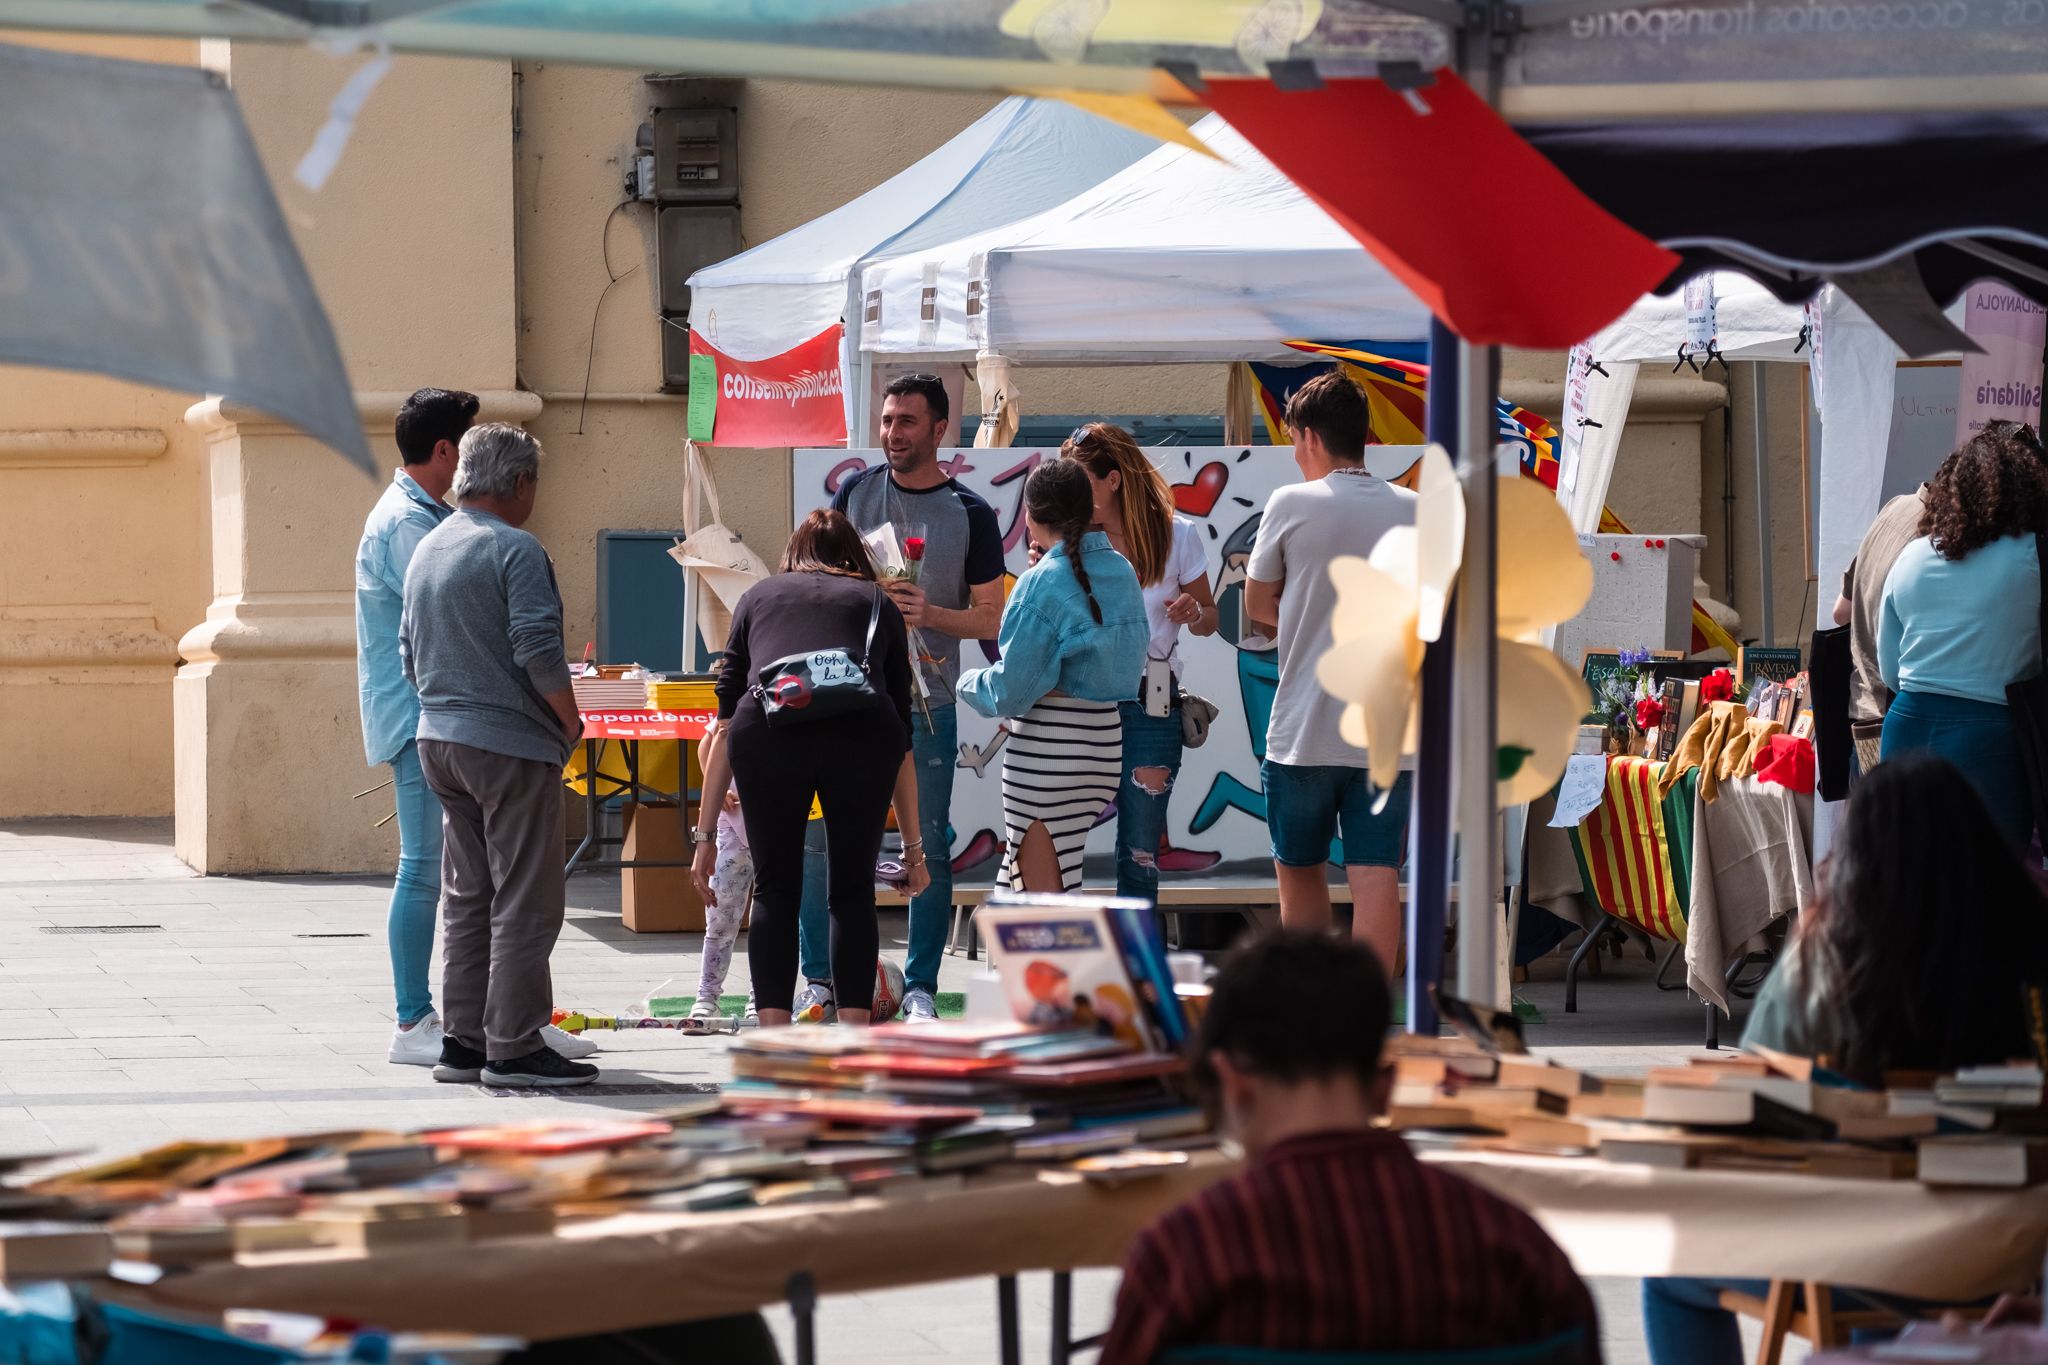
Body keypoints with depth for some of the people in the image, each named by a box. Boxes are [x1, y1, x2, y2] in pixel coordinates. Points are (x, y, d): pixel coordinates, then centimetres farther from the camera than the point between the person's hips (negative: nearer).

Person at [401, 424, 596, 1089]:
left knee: (467, 898, 13)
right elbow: (539, 653, -19)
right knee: (524, 903, -5)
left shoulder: (427, 550, 13)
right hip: (510, 743, -9)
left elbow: (410, 652, 20)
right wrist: (571, 720, -5)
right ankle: (514, 1048, -6)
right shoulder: (515, 551, -13)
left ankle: (463, 1040, 15)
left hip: (439, 737, 9)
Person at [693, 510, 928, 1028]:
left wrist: (706, 835, 26)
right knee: (853, 892, 16)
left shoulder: (759, 596, 32)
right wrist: (913, 845, 39)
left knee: (774, 892, 14)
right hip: (861, 730, 0)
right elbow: (902, 735, 33)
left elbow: (726, 720, 24)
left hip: (766, 729, 0)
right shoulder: (877, 603, 32)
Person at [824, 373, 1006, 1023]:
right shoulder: (856, 493, 7)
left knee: (929, 847, 0)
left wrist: (931, 614, -17)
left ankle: (920, 987, 8)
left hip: (926, 705, -2)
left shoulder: (971, 514, 0)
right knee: (823, 840, 0)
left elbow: (990, 619, 0)